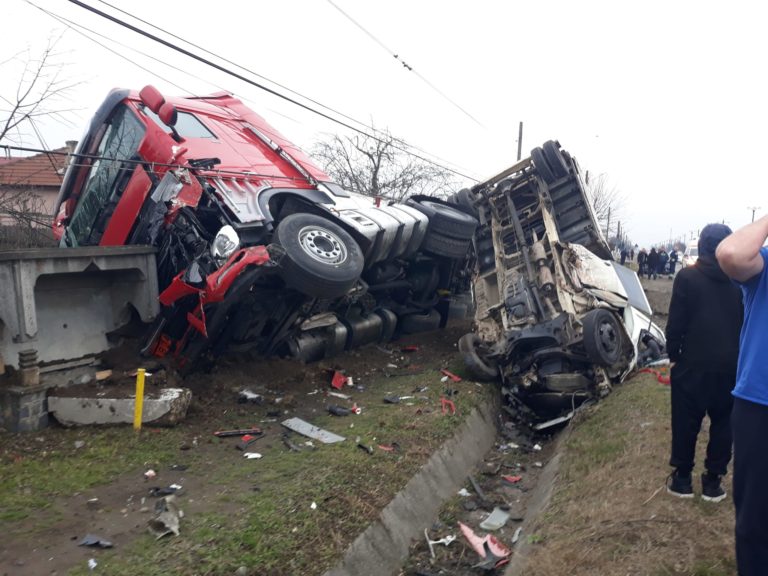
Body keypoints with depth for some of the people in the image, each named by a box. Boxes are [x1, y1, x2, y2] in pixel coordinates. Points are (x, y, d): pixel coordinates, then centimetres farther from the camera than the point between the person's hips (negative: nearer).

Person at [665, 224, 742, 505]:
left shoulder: (687, 277, -9)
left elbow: (675, 323, -9)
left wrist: (673, 354, 2)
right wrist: (739, 355, 16)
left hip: (694, 362, -3)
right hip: (731, 364, 3)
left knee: (686, 421, 8)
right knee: (723, 422, 13)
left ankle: (682, 477, 16)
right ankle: (713, 480, 18)